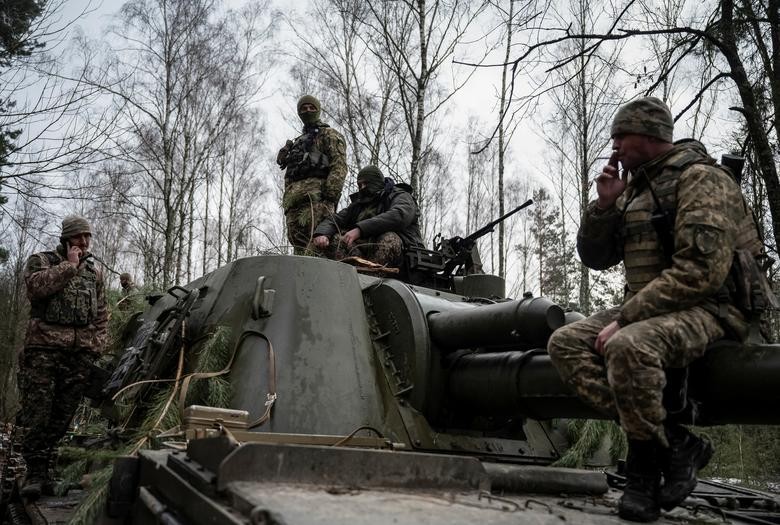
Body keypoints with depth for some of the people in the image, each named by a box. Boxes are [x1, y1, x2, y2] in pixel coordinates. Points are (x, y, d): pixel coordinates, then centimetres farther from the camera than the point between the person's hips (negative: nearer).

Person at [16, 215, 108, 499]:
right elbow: (36, 287, -16)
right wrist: (69, 265, -11)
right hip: (45, 347, -4)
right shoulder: (41, 260, 7)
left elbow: (101, 313, 21)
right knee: (38, 411, -7)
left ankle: (44, 464, 14)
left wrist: (98, 344, 10)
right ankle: (35, 472, -1)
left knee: (63, 414, 4)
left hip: (81, 352, 4)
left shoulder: (95, 272, 18)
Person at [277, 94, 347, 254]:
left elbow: (339, 166, -3)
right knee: (298, 246, -4)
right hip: (293, 198, 7)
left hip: (315, 194, -7)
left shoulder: (329, 135, 13)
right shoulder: (297, 142, 35)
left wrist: (330, 195, -17)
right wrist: (287, 201, 16)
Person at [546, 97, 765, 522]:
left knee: (628, 346, -37)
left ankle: (646, 461, -12)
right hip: (646, 310, 8)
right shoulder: (634, 189, 16)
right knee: (565, 343, -12)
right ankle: (674, 441, -15)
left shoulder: (701, 179, -10)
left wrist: (625, 317, -24)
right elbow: (594, 257, 14)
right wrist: (604, 204, -2)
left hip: (706, 310, -8)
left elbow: (701, 271, -23)